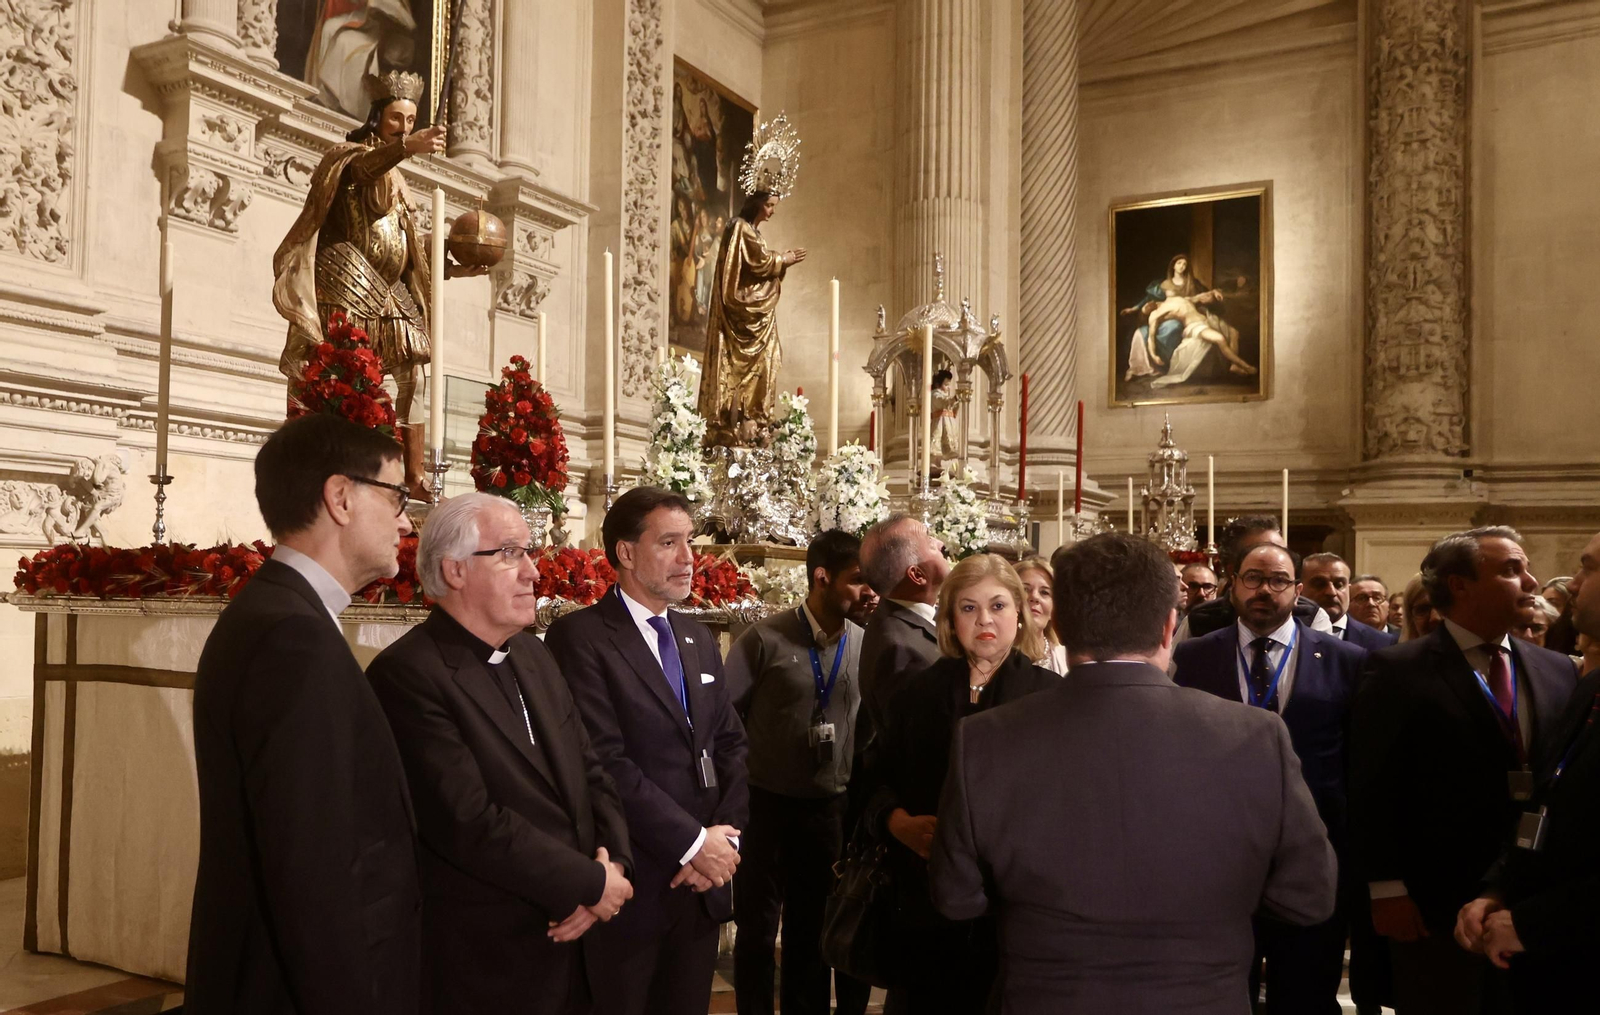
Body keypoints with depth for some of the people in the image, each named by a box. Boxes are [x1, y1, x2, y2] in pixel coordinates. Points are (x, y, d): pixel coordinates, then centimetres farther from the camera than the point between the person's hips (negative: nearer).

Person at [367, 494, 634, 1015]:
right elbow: (470, 824, -24)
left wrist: (613, 863, -9)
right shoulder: (407, 674, -18)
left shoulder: (533, 654, 8)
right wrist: (590, 884, -16)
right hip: (482, 965, -7)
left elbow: (590, 771, 8)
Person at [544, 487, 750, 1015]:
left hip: (704, 882, 6)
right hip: (628, 883, -6)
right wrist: (693, 843, -16)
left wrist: (724, 834, -4)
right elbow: (605, 762, -18)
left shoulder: (699, 639, 13)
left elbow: (731, 745, 11)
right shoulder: (579, 637, -11)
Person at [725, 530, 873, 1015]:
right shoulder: (764, 639, -12)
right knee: (758, 925, 11)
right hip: (765, 803, -3)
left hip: (832, 807, 3)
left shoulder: (864, 644, -3)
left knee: (812, 925, 17)